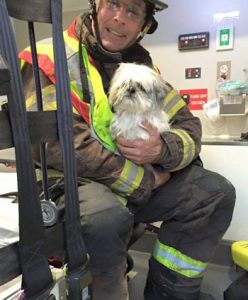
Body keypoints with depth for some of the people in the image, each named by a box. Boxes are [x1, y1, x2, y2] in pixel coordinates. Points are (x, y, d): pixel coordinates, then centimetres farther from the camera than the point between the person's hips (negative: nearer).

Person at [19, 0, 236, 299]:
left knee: (216, 192, -4)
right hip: (72, 183, -5)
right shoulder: (50, 59, -9)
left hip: (144, 181, 6)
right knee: (107, 216, -36)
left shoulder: (142, 65, 9)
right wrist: (145, 181, -16)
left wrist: (163, 149, -20)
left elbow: (189, 126, 5)